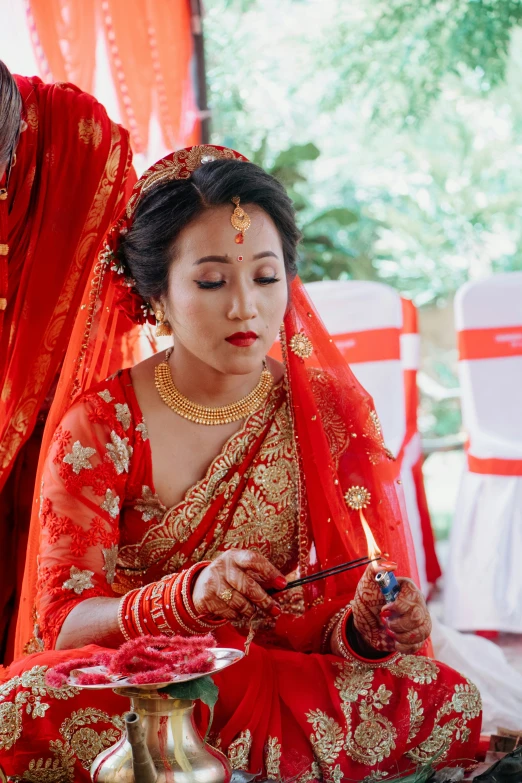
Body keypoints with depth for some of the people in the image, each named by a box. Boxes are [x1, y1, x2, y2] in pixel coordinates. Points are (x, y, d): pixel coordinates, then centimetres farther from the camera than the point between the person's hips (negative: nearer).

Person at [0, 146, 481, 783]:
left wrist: (368, 625, -24)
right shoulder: (101, 425, -6)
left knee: (445, 703, -26)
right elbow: (64, 621, -13)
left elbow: (339, 602, 1)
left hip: (285, 686, 2)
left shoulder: (331, 413, 0)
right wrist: (189, 595, -32)